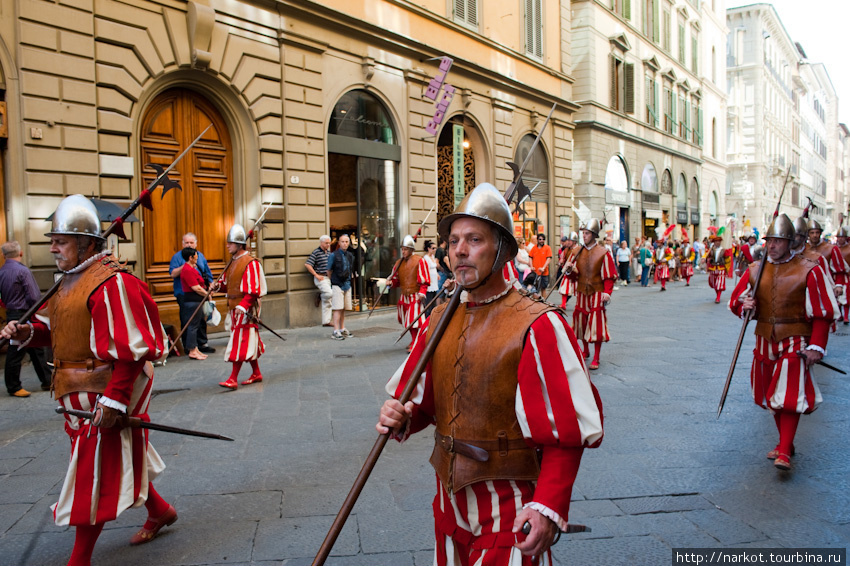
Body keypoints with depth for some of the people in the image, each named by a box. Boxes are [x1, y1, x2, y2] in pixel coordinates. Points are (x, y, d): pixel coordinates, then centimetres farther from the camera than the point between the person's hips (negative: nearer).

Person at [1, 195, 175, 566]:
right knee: (117, 462, 21)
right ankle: (159, 511, 41)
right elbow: (66, 334, 22)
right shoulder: (70, 282, 12)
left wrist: (114, 400, -26)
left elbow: (129, 350, -24)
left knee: (95, 472, 1)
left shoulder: (111, 283, -20)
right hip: (79, 392, 10)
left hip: (103, 393, -10)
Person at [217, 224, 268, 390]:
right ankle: (256, 374, 25)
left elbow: (253, 290, -19)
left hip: (246, 309, -9)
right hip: (235, 308, 9)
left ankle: (233, 379, -9)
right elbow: (229, 285, 21)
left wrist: (243, 306, -27)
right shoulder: (234, 262, 15)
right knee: (249, 343, 15)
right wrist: (219, 286, 1)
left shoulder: (250, 263, -14)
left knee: (240, 343, -9)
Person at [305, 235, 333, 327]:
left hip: (328, 278, 7)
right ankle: (320, 296, 5)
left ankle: (326, 321, 11)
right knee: (330, 293, -27)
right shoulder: (316, 252, -9)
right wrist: (316, 275, -16)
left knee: (327, 302, 6)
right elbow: (307, 264, -16)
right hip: (320, 278, -7)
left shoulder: (329, 252, 14)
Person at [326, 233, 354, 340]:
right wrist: (333, 281, 9)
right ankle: (335, 331, -7)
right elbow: (329, 271, 1)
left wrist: (348, 281, 16)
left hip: (347, 285, 6)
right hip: (337, 285, -6)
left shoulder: (350, 256, 10)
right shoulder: (334, 255, -8)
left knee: (343, 309, 11)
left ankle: (342, 329, 20)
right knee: (338, 309, -9)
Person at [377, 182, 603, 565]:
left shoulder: (535, 326, -17)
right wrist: (401, 418, -9)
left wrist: (549, 507, -24)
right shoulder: (440, 319, 3)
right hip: (450, 497, 6)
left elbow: (568, 431, -17)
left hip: (509, 507, -6)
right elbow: (426, 400, 12)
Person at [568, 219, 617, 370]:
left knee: (596, 324, -6)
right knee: (581, 321, 10)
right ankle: (585, 351, 31)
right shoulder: (578, 252, 6)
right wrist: (572, 270, -11)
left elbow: (609, 276, -6)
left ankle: (596, 359, 0)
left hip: (596, 293, -4)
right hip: (582, 292, 4)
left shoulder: (603, 253, -6)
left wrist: (607, 292, -16)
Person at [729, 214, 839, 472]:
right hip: (765, 341, 5)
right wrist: (743, 305, -12)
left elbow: (822, 313, -8)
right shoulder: (755, 270, 3)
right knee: (772, 395, 14)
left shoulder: (809, 270, -9)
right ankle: (785, 441, 32)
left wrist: (816, 346, -13)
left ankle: (784, 452, -4)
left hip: (795, 343, -5)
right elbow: (736, 300, 12)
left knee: (790, 396, -10)